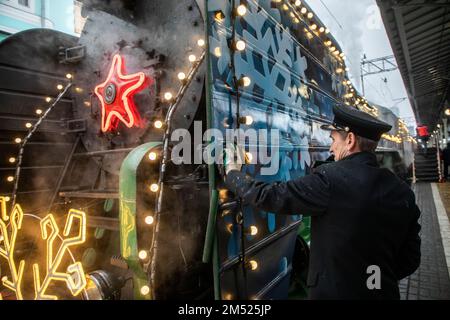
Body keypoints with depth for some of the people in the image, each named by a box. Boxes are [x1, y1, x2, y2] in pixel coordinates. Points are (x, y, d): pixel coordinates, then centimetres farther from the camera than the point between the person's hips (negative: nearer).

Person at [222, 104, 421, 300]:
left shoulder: (331, 179, -23)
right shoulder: (403, 193, -4)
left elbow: (267, 196, -18)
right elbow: (410, 260, 2)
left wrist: (233, 174, -1)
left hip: (333, 292, -5)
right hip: (385, 293, 5)